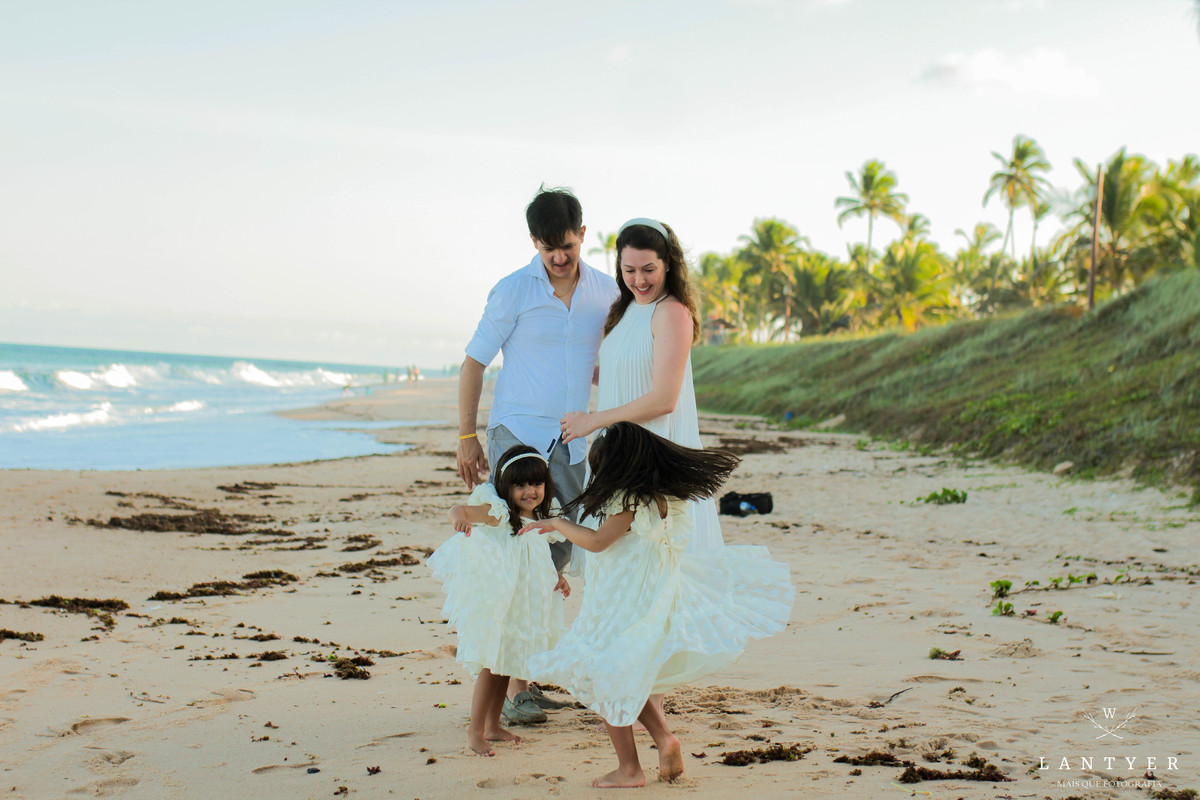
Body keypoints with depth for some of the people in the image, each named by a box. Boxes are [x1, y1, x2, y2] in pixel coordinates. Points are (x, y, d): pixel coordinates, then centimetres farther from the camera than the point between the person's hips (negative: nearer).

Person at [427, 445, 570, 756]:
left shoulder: (544, 518, 4)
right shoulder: (498, 513, -16)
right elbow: (460, 510, -26)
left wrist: (557, 578, 4)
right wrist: (460, 517, -49)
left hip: (524, 604, 7)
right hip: (495, 602, -7)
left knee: (506, 663, 16)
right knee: (491, 665, -6)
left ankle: (493, 726, 29)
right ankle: (475, 732, 2)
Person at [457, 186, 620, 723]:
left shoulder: (605, 291, 6)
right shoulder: (513, 291, -5)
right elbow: (475, 362, 0)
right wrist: (466, 438, -3)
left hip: (573, 444, 5)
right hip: (516, 434, -5)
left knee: (558, 553, 7)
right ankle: (516, 689, -7)